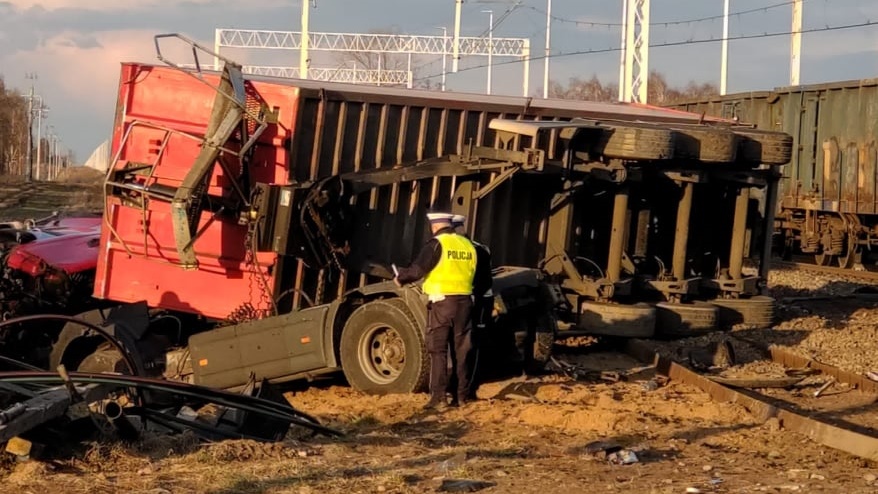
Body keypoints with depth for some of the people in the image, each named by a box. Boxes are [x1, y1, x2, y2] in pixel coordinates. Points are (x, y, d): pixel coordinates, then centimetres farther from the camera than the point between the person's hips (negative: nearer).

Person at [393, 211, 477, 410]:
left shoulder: (437, 244, -9)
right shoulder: (468, 245, 9)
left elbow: (416, 271, -13)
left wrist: (400, 277, 5)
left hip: (442, 302, -5)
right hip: (464, 302, 5)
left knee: (438, 350, -2)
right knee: (461, 350, 12)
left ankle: (438, 397, -6)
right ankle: (462, 395, 15)